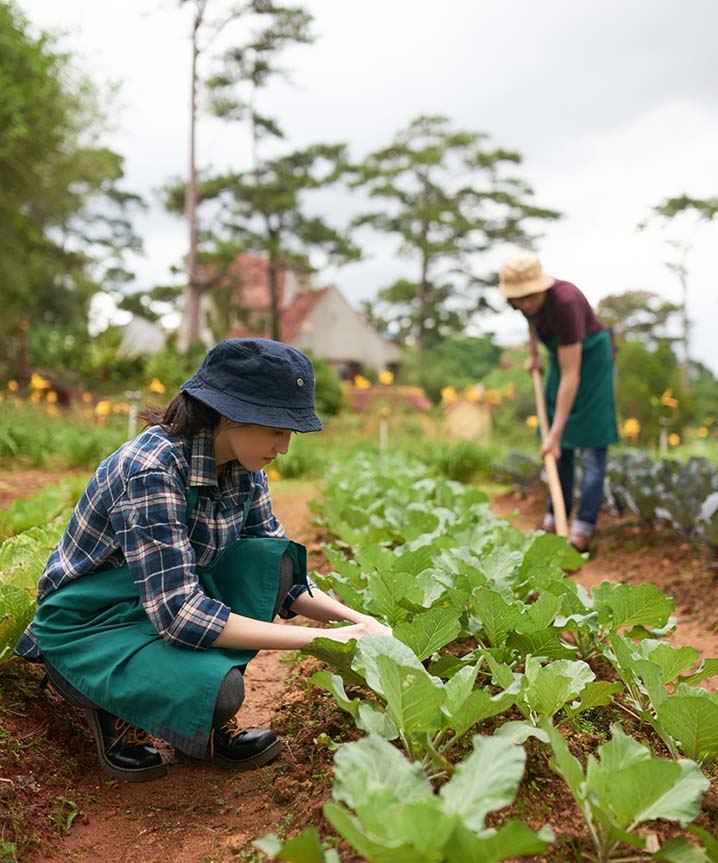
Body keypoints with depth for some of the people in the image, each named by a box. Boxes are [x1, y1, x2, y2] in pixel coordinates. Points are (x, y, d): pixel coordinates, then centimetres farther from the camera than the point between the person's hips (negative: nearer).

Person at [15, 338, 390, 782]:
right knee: (218, 692, -32)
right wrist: (320, 639, -34)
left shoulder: (244, 469, -8)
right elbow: (178, 614, -35)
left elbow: (282, 572, 1)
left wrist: (356, 619, -15)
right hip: (86, 629, -7)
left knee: (272, 559, -18)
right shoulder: (150, 470, -31)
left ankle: (211, 716, -6)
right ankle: (119, 711, 0)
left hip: (175, 601, 7)